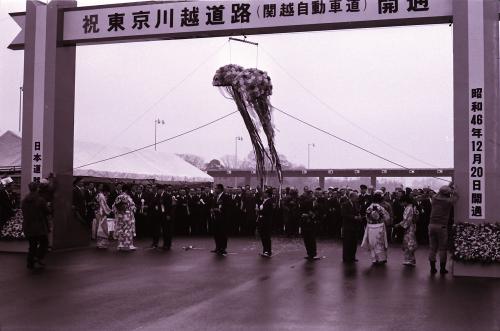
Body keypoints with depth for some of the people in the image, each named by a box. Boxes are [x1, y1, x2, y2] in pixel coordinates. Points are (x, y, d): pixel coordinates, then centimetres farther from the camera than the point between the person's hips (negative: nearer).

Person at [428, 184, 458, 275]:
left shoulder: (434, 199, 4)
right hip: (442, 226, -4)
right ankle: (442, 269, 10)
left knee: (432, 247, 9)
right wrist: (452, 190, 25)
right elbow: (455, 197, 10)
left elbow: (438, 194, 26)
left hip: (432, 225, 4)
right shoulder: (448, 201, -8)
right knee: (442, 248, 5)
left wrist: (448, 187, 33)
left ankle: (432, 268, 14)